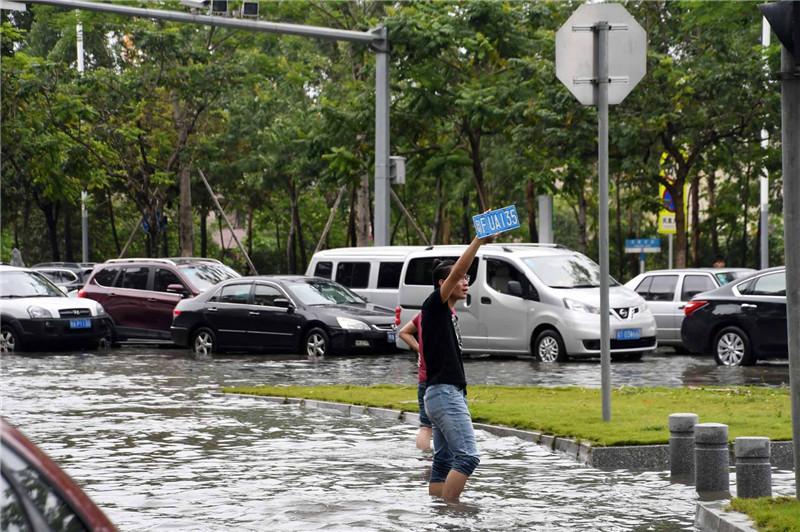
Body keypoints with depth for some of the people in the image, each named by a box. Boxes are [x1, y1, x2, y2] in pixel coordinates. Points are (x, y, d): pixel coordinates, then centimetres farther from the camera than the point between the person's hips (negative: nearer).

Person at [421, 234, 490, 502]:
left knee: (444, 461, 7)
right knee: (467, 456, -17)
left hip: (451, 393, 10)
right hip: (444, 392, -10)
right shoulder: (434, 306, -7)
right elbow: (456, 270, -22)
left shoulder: (449, 314, 19)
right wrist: (478, 241, -27)